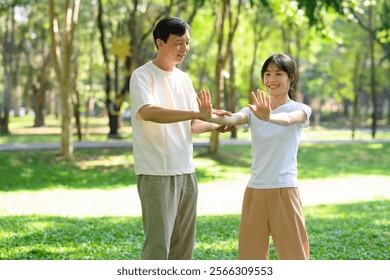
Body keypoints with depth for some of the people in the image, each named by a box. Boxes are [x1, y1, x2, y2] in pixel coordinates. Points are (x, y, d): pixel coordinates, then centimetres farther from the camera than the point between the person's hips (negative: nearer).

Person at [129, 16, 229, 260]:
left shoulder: (184, 79, 14)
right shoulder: (143, 76, -8)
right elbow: (148, 112, -27)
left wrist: (214, 126, -3)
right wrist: (197, 113, -33)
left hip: (186, 172, 8)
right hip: (156, 173, -7)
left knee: (184, 245, 10)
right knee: (158, 245, -10)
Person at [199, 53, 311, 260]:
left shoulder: (300, 109, -1)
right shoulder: (254, 111, 9)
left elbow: (288, 119, -25)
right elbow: (232, 119, -13)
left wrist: (268, 117, -48)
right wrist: (211, 116, -36)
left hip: (284, 190, -4)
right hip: (255, 191, 4)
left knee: (293, 256, 0)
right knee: (250, 256, 7)